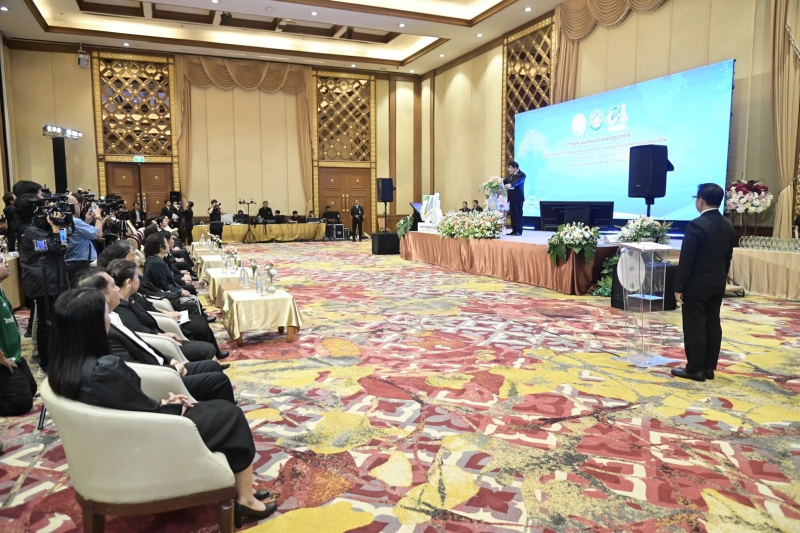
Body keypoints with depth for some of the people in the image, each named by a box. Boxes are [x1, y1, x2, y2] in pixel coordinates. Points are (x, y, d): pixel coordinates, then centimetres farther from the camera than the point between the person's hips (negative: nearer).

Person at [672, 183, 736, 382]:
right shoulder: (728, 225, 6)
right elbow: (728, 256, 12)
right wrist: (721, 278, 21)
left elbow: (686, 259, -18)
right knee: (713, 325, 11)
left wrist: (679, 287, -12)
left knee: (695, 327, -1)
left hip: (696, 285, -8)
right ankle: (709, 368, 18)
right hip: (718, 284, 8)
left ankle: (695, 369, 4)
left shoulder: (696, 225, -18)